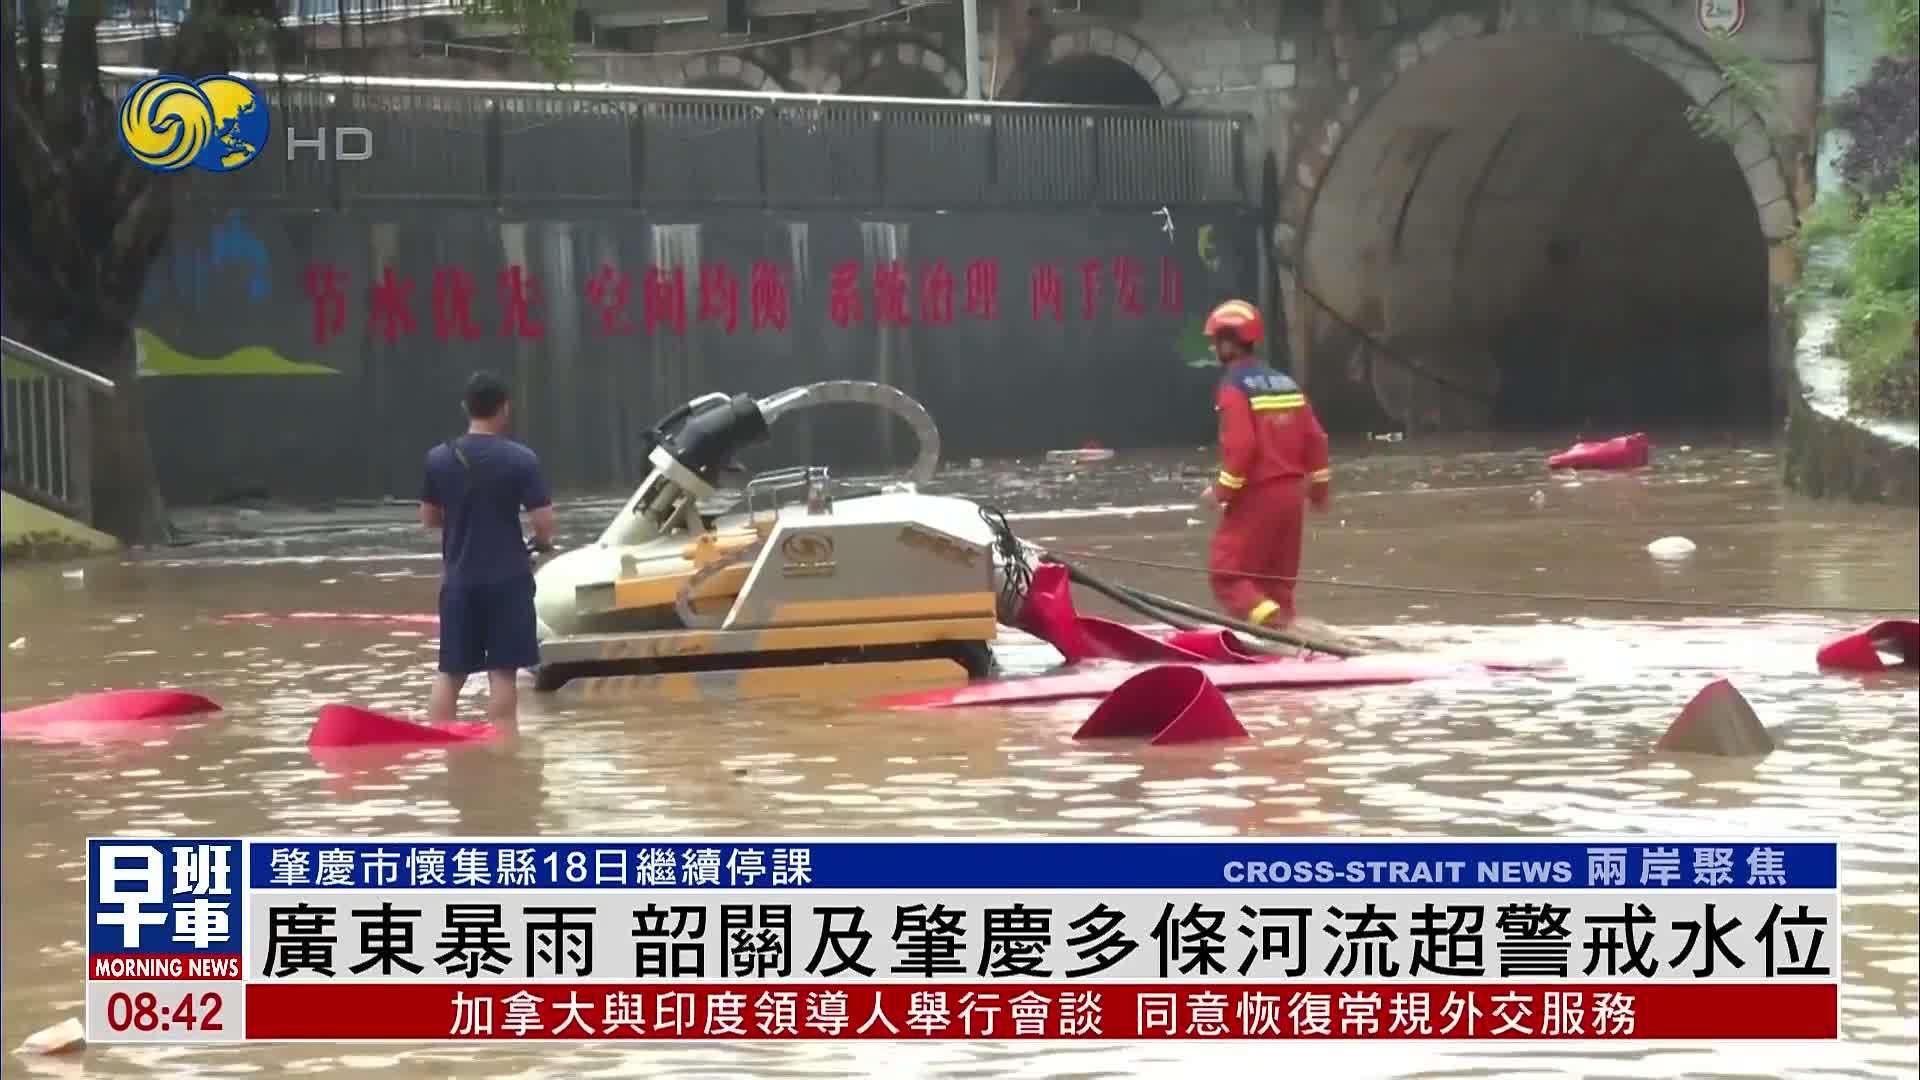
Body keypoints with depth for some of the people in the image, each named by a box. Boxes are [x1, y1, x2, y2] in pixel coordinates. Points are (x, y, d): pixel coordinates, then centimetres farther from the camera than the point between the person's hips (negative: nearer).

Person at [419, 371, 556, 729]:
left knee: (450, 672, 12)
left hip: (458, 579, 3)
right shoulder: (521, 459, -11)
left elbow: (429, 518, 10)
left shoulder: (439, 458, 0)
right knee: (502, 671, 1)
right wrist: (543, 542, 9)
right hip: (507, 578, -3)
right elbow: (543, 520, -13)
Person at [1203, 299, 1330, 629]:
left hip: (1256, 495, -7)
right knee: (1277, 578, 15)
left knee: (1226, 573, -3)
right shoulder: (1284, 383, 10)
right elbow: (1314, 436, 9)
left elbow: (1241, 443, -21)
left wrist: (1224, 488, -11)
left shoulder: (1234, 387, -12)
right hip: (1290, 492, 7)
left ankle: (1267, 618, -23)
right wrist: (1318, 483, 19)